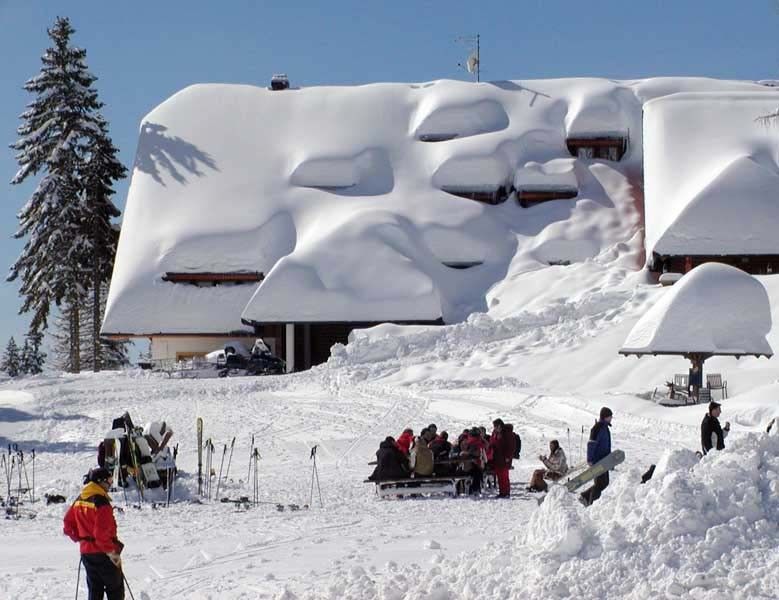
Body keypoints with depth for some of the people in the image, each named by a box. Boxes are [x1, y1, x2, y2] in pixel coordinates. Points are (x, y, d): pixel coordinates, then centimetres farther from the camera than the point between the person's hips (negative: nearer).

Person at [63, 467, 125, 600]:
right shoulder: (101, 501, -19)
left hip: (86, 551, 7)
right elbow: (102, 533, -25)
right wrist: (112, 552, -17)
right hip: (103, 553, -7)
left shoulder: (79, 499, 6)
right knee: (116, 589, 4)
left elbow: (68, 525, 12)